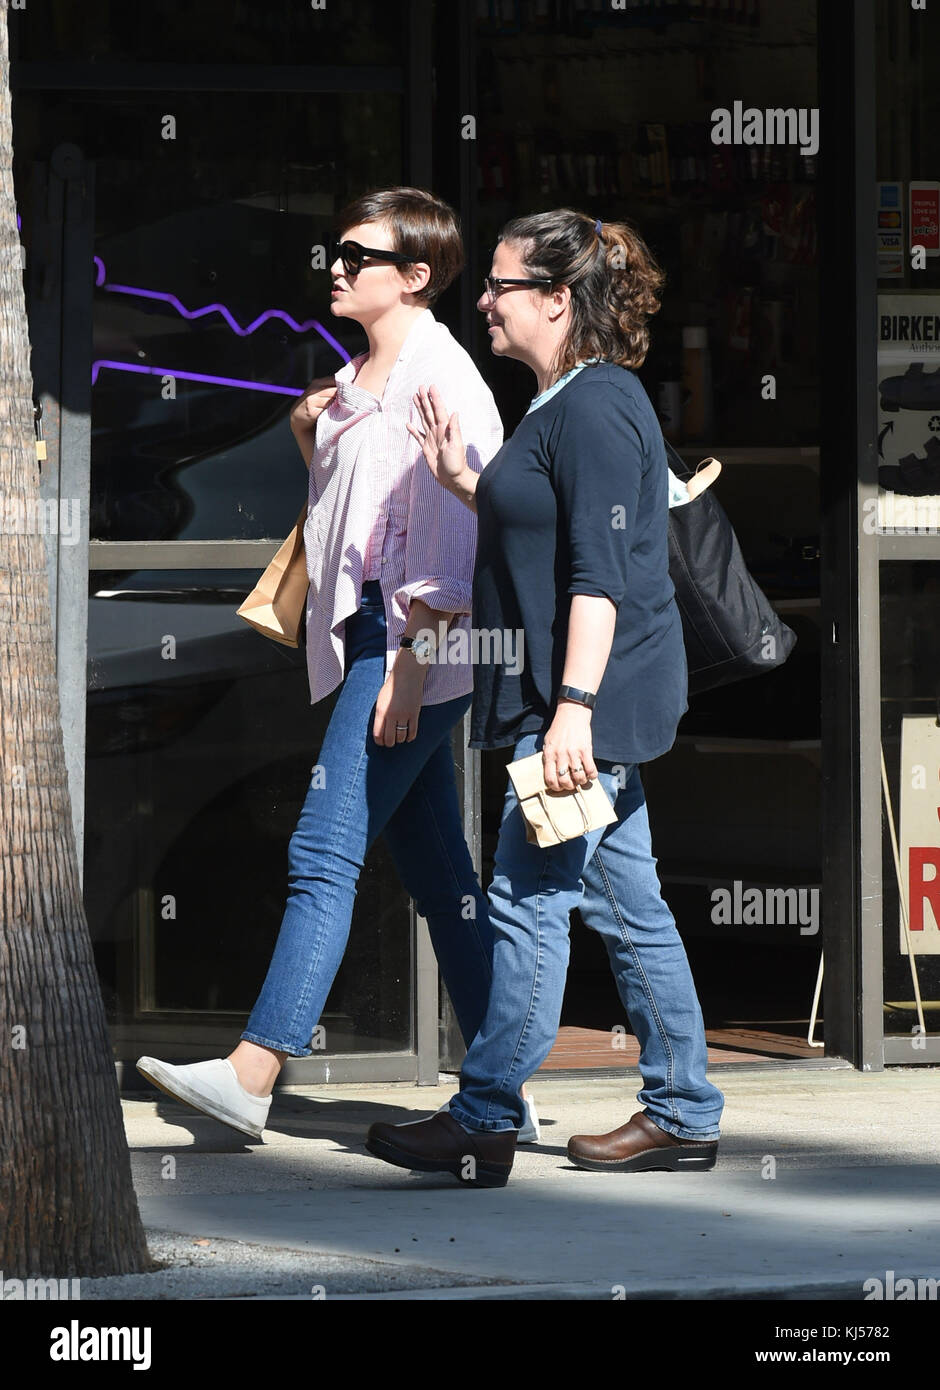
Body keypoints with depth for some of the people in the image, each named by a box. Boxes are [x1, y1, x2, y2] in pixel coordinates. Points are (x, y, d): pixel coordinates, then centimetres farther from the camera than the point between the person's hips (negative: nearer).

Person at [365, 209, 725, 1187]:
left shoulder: (595, 410, -16)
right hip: (590, 703, 11)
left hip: (587, 702, -11)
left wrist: (573, 706, -26)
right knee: (626, 905, 12)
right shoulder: (570, 404, 16)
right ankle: (683, 1116, 16)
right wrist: (462, 482, 16)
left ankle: (484, 1125, -4)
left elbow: (599, 573, -22)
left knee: (528, 901, -7)